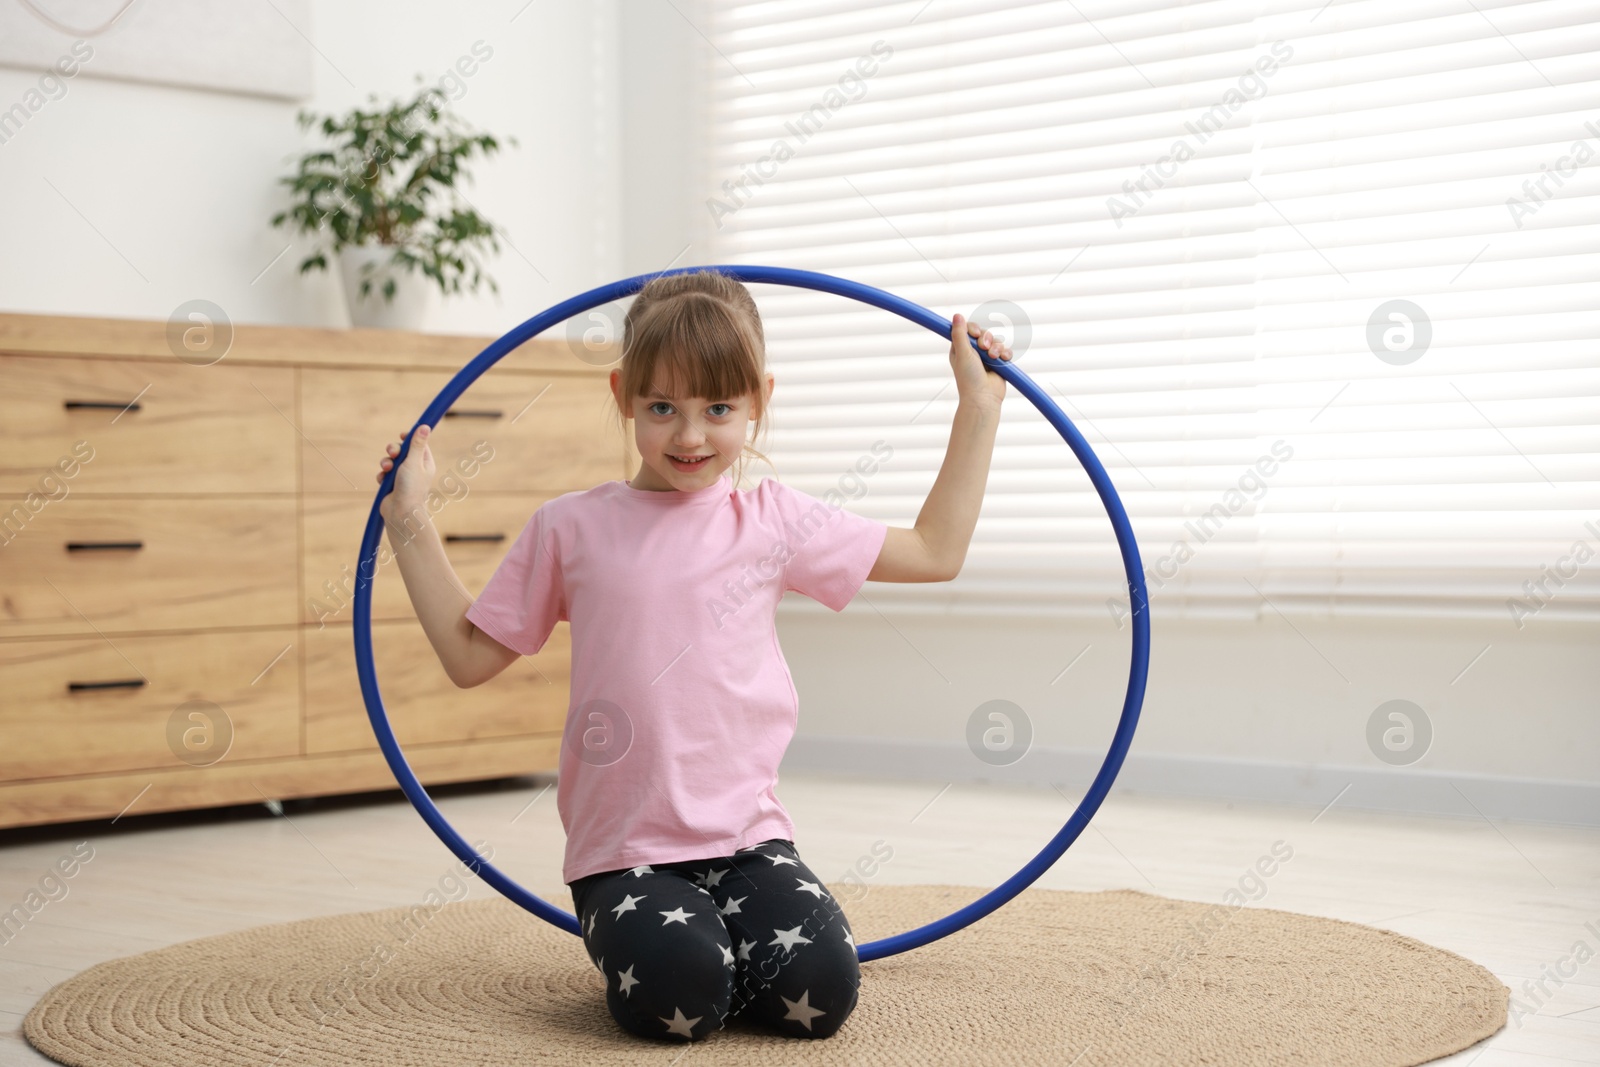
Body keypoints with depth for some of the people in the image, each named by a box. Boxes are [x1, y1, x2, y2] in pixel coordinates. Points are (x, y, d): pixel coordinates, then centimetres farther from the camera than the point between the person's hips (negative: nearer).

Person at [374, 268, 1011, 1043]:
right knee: (676, 996, -28)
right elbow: (470, 657, 10)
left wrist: (978, 405, 15)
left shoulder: (773, 521, 7)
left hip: (748, 838, 2)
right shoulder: (569, 528, 5)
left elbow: (935, 550, 16)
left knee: (818, 991, -21)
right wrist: (409, 522, 8)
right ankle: (632, 942, 7)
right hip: (626, 853, -2)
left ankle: (723, 934, 10)